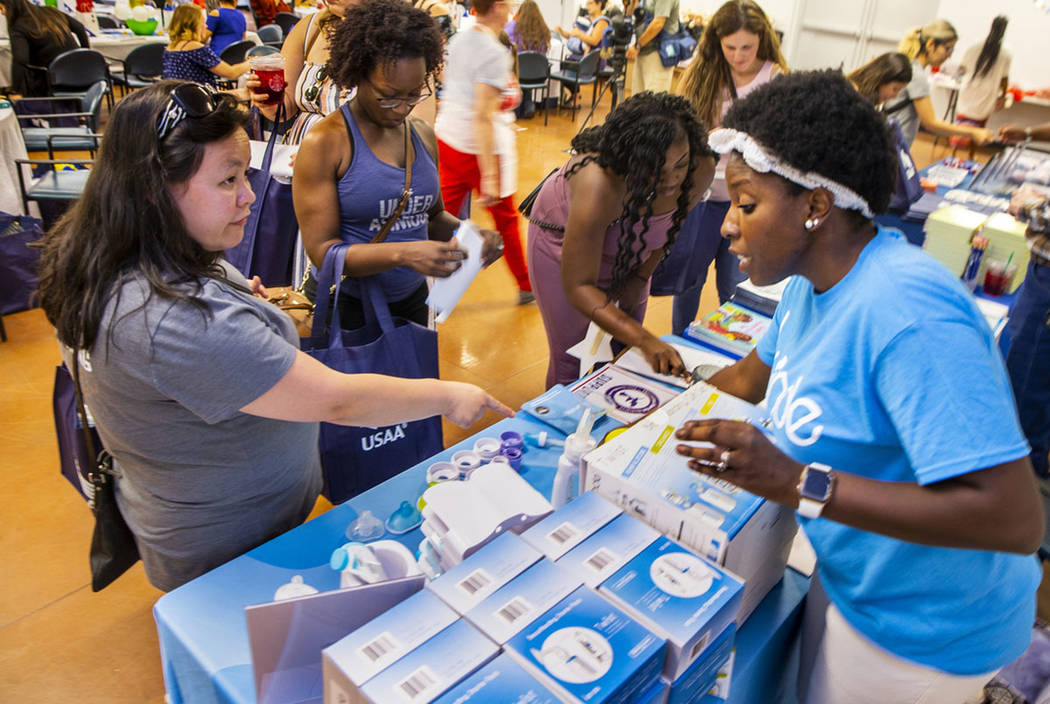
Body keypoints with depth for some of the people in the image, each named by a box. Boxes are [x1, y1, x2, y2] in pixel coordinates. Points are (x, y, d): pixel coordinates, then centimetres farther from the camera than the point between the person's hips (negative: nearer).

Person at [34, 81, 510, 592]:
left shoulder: (109, 267, -7)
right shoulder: (178, 319, -39)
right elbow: (336, 401, -34)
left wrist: (242, 302, 3)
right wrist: (446, 396, -21)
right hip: (237, 558, -8)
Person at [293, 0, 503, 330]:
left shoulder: (423, 135, 4)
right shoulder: (323, 143, -14)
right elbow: (321, 251, -17)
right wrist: (403, 253, -31)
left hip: (412, 300, 6)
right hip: (345, 307, -5)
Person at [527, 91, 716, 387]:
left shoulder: (700, 169, -27)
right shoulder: (600, 185, -44)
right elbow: (578, 286, -39)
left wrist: (640, 280, -1)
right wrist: (645, 340, -47)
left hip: (627, 247, 5)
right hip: (564, 242, -5)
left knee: (625, 351, 12)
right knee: (571, 361, -1)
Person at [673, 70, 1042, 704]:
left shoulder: (906, 314, -34)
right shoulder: (815, 278, -5)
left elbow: (1014, 518, -36)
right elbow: (748, 380, 11)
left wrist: (797, 483, -39)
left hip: (924, 632, -7)